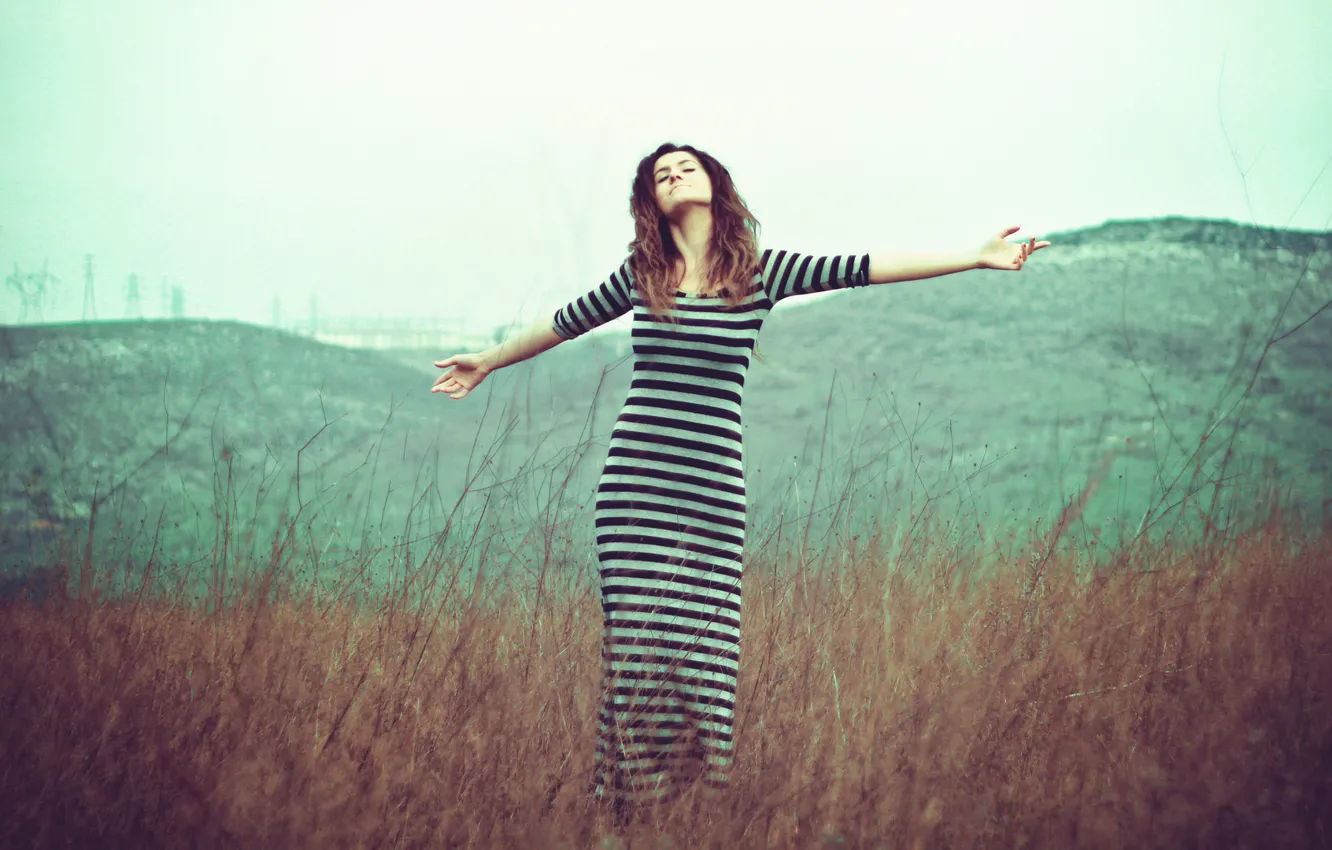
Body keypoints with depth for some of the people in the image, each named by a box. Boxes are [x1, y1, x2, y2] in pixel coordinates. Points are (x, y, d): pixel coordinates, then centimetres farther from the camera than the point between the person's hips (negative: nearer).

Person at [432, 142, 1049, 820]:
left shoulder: (760, 270, 6)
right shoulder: (640, 273, 10)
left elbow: (862, 269, 3)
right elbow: (566, 322, 26)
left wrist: (977, 257, -1)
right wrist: (488, 362, 39)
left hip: (713, 487, -1)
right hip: (635, 483, 1)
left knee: (703, 641, -5)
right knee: (637, 638, -3)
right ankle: (635, 801, 3)